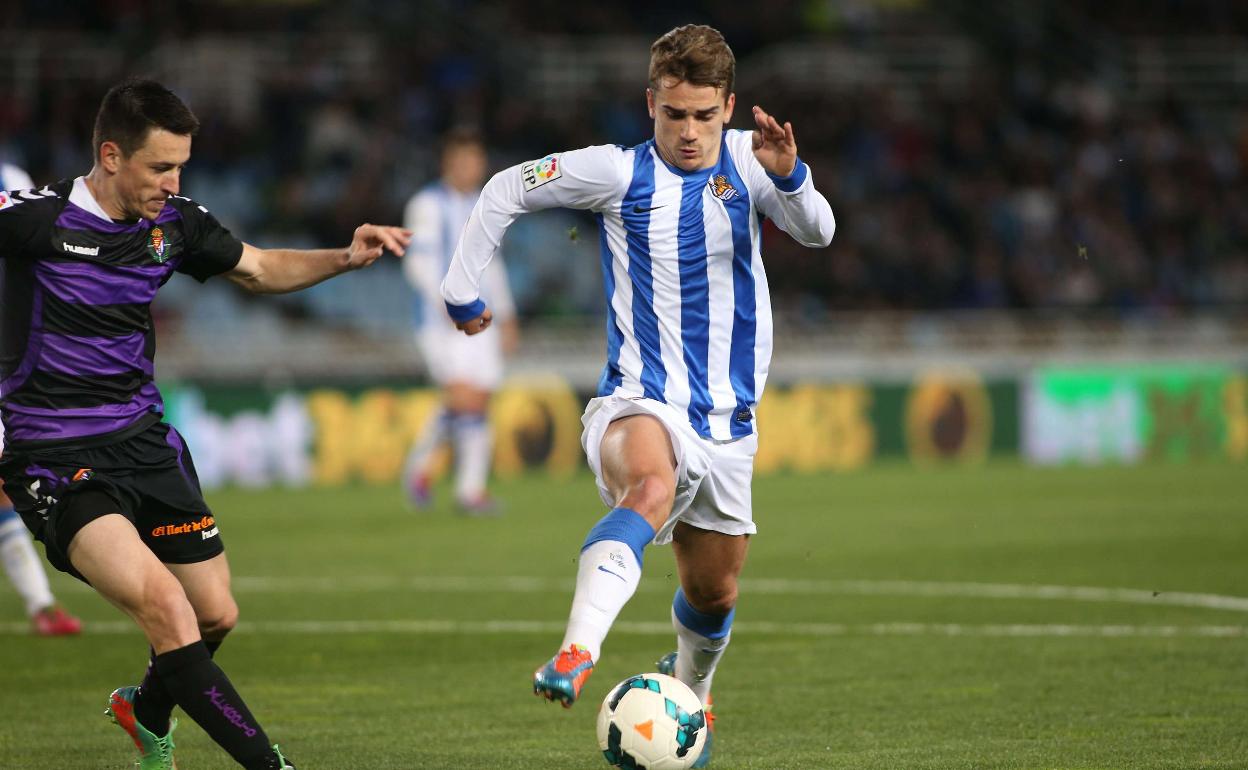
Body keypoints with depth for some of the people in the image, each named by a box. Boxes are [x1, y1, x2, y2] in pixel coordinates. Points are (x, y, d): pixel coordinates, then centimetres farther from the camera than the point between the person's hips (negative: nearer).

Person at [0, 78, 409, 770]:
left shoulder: (175, 225, 2)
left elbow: (260, 270, 17)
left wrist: (346, 258, 2)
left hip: (142, 440, 7)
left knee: (216, 615, 11)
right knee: (164, 604, -24)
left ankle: (148, 712, 43)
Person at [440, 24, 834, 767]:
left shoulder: (746, 159, 0)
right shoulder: (618, 173, -2)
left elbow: (818, 233, -17)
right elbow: (506, 192, 11)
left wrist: (789, 177, -37)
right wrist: (462, 290, 11)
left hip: (727, 419, 4)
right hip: (640, 404, -3)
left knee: (714, 592, 15)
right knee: (651, 487, -38)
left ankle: (687, 691, 48)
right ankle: (574, 657, -55)